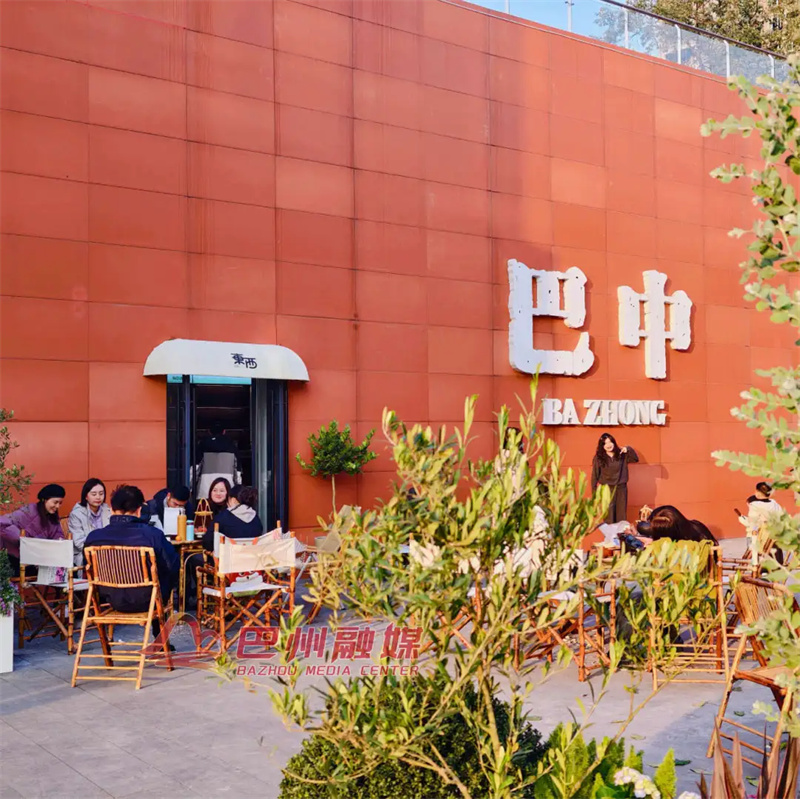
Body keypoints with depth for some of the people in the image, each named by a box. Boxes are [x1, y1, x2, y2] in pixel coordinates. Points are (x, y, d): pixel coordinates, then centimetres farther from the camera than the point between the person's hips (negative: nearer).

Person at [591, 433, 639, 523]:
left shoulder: (621, 454, 0)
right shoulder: (598, 457, -5)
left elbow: (635, 459, -1)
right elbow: (595, 475, -1)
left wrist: (629, 449, -18)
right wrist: (594, 491, -3)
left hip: (621, 488, 2)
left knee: (621, 515, 8)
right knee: (609, 515, -1)